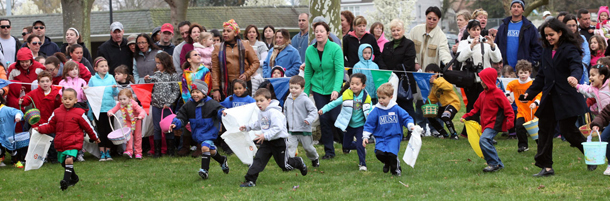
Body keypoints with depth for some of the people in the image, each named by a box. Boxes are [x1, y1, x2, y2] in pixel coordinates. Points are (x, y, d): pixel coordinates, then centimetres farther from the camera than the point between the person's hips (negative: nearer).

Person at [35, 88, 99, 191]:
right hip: (60, 143, 5)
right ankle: (74, 178, 39)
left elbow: (87, 126, 6)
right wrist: (40, 129, -3)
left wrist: (94, 138, 17)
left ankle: (66, 181, -29)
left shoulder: (79, 113, -5)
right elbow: (50, 126, 12)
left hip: (73, 144, -5)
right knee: (64, 163, 17)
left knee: (69, 160, -26)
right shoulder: (57, 112, 5)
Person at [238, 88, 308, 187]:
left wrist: (265, 135, -34)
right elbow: (259, 124, 26)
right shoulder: (261, 113, 6)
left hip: (279, 141, -7)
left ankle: (299, 162, 36)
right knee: (258, 159, -8)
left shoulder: (274, 112, -23)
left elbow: (278, 128, -29)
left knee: (284, 165, 6)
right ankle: (250, 180, -11)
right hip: (267, 142, 7)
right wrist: (247, 127, 16)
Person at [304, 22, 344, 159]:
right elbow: (308, 73, 7)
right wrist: (305, 93, 5)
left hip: (334, 90, -3)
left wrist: (336, 89, -31)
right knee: (324, 119, 0)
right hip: (318, 89, 3)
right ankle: (329, 151, 10)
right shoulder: (310, 50, 0)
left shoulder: (335, 49, -12)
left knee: (335, 117, -7)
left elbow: (339, 70, -19)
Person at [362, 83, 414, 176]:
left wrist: (411, 126, -13)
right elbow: (369, 124, 6)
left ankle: (395, 166, 9)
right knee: (379, 153, -22)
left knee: (391, 153, -25)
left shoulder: (396, 109, 1)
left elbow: (406, 118, 6)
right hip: (380, 138, 2)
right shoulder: (376, 111, 2)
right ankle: (387, 163, 15)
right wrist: (365, 136, -2)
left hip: (394, 136, -2)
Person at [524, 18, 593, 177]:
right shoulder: (546, 52, 16)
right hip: (549, 97, 7)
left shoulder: (570, 49, -6)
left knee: (568, 130, -8)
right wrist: (530, 93, 18)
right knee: (544, 129, 3)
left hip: (566, 98, -7)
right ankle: (546, 166, 7)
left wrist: (574, 76, -46)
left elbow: (577, 66, -23)